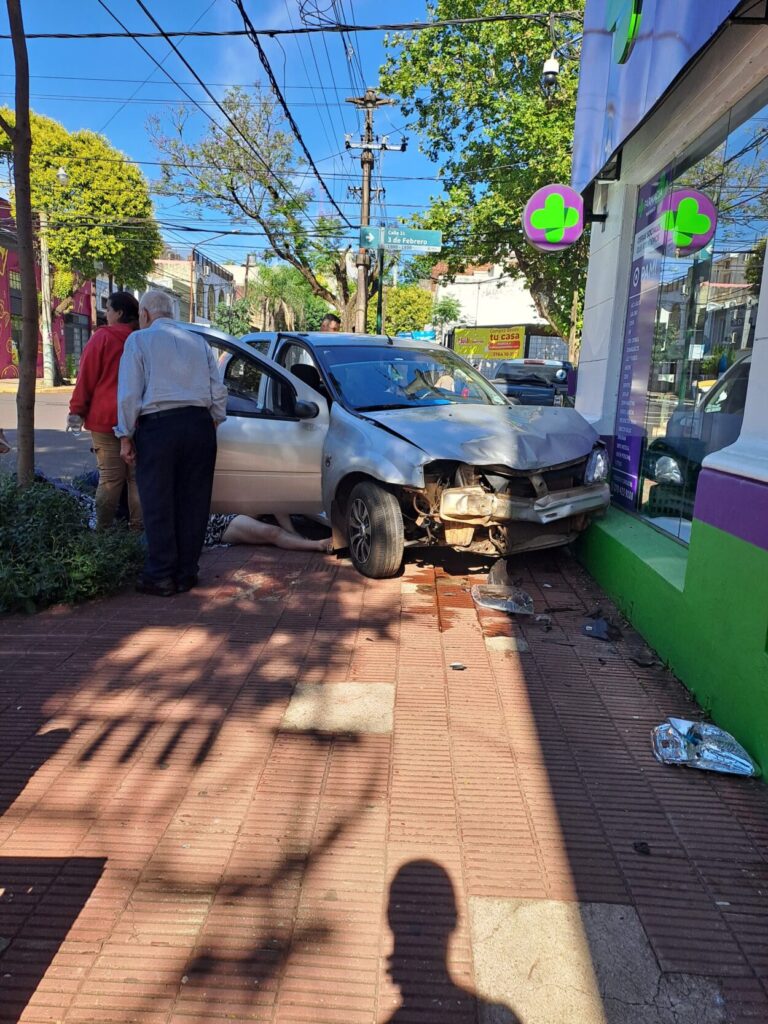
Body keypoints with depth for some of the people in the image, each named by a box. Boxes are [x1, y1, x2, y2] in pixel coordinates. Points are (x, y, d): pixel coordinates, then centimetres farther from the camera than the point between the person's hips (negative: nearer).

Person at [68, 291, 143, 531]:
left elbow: (87, 377, -4)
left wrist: (77, 410, 2)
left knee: (110, 477, 0)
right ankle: (138, 527, 8)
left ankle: (103, 529, 6)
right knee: (137, 476, 6)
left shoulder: (102, 338, -3)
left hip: (106, 417, -3)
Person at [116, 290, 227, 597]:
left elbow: (129, 392, -3)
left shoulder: (139, 340, 4)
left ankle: (161, 578, 8)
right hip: (199, 425, 4)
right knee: (193, 503, 8)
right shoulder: (199, 341, 16)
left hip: (158, 426, -4)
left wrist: (126, 436, 1)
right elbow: (218, 391, 12)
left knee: (158, 505, 3)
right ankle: (186, 574, 15)